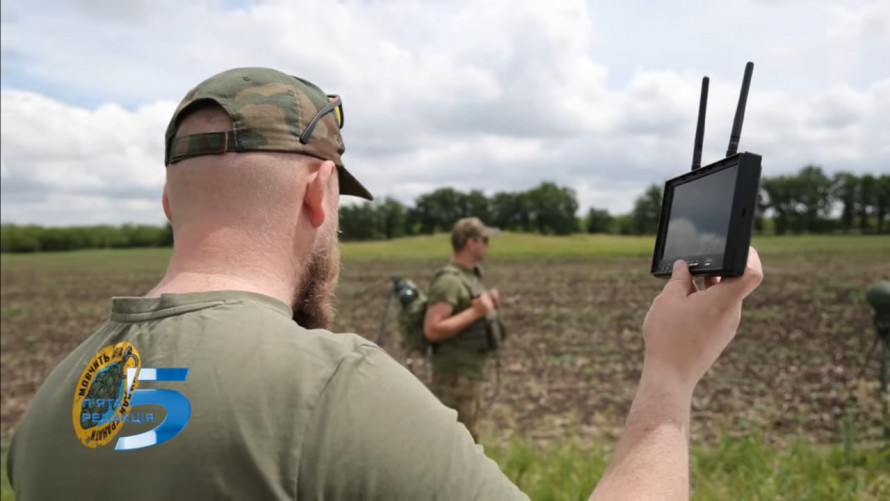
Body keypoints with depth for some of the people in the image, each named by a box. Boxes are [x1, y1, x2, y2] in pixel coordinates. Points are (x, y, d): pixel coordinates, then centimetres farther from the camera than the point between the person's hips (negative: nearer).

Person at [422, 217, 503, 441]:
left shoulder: (470, 275, 12)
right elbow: (432, 330, -27)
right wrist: (475, 312, -24)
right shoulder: (449, 280, -19)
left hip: (470, 374, 10)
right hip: (456, 376, -10)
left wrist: (488, 306, 4)